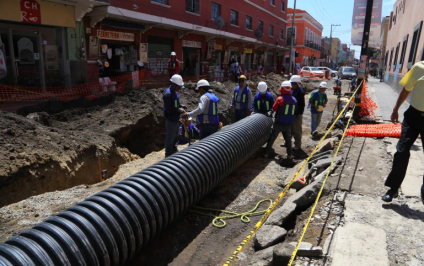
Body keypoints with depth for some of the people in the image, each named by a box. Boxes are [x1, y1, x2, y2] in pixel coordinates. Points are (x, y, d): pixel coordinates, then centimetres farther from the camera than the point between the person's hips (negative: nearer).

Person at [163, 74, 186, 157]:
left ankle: (173, 149, 42)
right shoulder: (167, 94, -22)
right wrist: (178, 110, -22)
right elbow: (168, 109, -25)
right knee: (170, 137, 1)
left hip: (176, 118, 10)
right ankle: (168, 154, 13)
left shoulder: (175, 92, 8)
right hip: (171, 119, -10)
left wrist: (181, 105, 3)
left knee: (175, 135, 23)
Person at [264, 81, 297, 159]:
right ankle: (290, 155, 20)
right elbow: (294, 111, 9)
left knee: (272, 138, 8)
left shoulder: (280, 99, -16)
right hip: (289, 124, 4)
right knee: (288, 139, 18)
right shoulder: (294, 100, 1)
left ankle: (266, 153, 14)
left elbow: (274, 108, -4)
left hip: (279, 123, -4)